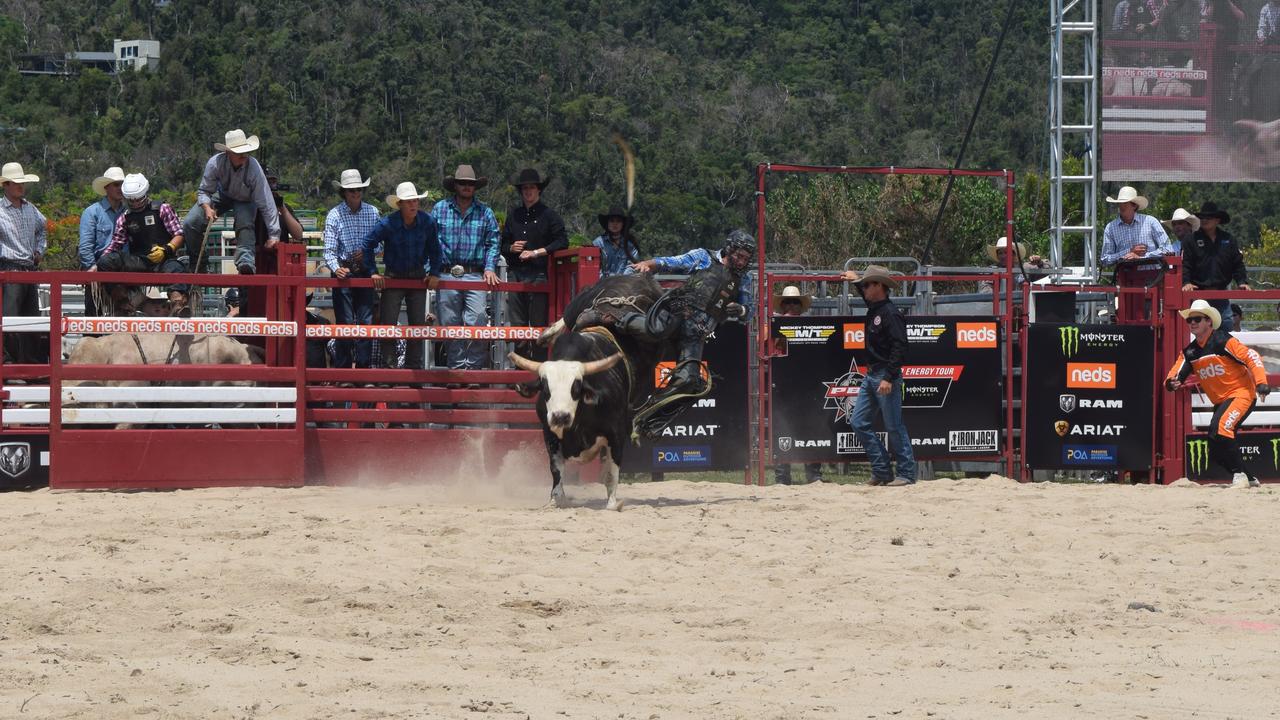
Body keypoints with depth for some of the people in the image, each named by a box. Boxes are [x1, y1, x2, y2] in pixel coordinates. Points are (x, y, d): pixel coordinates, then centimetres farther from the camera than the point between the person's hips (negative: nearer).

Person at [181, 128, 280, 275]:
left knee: (245, 225, -36)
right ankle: (197, 267, 6)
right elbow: (203, 191, -14)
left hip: (245, 200, -2)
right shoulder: (215, 163, -30)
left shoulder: (254, 168, -35)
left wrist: (273, 235, -31)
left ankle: (246, 264, -47)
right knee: (190, 224, -13)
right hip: (221, 195, 2)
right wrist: (207, 207, -38)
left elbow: (266, 203, -31)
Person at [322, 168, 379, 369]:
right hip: (343, 273, -3)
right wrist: (336, 268, -26)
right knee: (345, 323, -4)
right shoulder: (334, 215, -3)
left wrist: (366, 252, -10)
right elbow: (329, 249, -8)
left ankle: (364, 366, 5)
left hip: (365, 272, 3)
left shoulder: (372, 212, 6)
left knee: (366, 321, 1)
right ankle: (342, 370, 1)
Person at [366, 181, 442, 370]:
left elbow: (434, 250, 5)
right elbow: (368, 245, -8)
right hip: (393, 277, -3)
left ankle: (414, 365, 14)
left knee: (418, 323, 5)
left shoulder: (427, 222, -8)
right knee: (388, 323, -6)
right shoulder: (387, 224, -17)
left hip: (418, 277, 3)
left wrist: (434, 273, -2)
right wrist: (374, 272, -9)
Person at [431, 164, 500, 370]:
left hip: (475, 275, -1)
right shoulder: (440, 209, 11)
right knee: (450, 323, 1)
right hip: (447, 275, 1)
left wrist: (489, 268, -3)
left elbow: (493, 243, 10)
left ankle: (474, 365, -9)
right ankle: (456, 365, 7)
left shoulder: (485, 212, 11)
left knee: (477, 320, -15)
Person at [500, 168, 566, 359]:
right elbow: (502, 245, 22)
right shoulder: (513, 214, 17)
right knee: (517, 324, 4)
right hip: (515, 275, 5)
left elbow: (562, 242, -6)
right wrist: (511, 248, -1)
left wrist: (536, 252, -11)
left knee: (539, 324, -6)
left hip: (538, 274, -5)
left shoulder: (548, 215, 2)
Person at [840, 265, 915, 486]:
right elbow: (867, 295, 39)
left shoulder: (891, 314, -16)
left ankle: (906, 474, 4)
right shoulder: (873, 308, 11)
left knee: (894, 426, -4)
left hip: (886, 376, -10)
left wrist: (889, 378, -25)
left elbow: (899, 348, -22)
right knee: (858, 422, 6)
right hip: (871, 375, 10)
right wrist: (856, 279, 28)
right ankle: (882, 470, 10)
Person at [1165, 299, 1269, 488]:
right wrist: (1171, 383, -24)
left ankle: (1239, 475, -23)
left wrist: (1261, 383, -29)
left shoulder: (1222, 341, -13)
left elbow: (1251, 357, -17)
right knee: (1216, 452, 8)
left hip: (1241, 394, -8)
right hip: (1220, 402, 8)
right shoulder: (1190, 351, 7)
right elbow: (1175, 375, 1)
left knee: (1220, 428, -32)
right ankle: (1249, 480, 26)